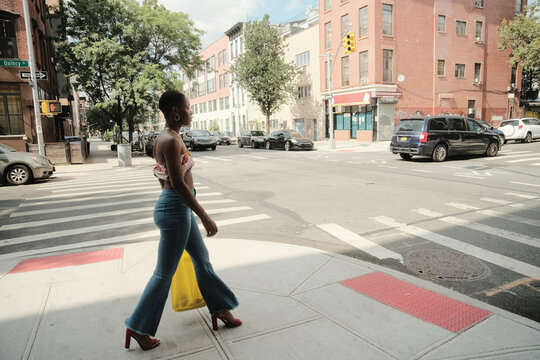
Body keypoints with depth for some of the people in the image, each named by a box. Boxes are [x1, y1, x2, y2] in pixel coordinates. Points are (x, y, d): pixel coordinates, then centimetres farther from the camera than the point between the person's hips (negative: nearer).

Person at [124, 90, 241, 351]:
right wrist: (205, 217, -21)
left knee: (202, 258, 19)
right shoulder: (171, 141, -21)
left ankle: (220, 309, 34)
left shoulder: (165, 138, 10)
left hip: (179, 208, 10)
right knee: (164, 273, 4)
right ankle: (138, 327, 23)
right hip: (175, 209, -10)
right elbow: (179, 184, -25)